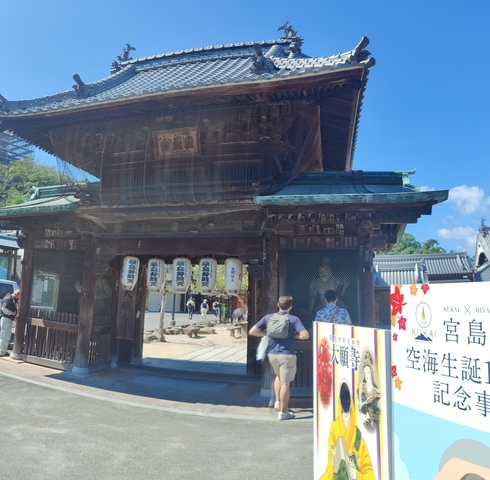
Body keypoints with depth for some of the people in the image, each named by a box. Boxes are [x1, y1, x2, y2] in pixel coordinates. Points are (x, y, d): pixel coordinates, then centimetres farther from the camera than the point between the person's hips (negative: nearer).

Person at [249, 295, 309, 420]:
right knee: (285, 383, 6)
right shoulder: (294, 319, -8)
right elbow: (305, 335, -18)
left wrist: (266, 334, 8)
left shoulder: (268, 317, 1)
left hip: (272, 354, 4)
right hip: (287, 354, -4)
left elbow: (252, 331, -1)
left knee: (278, 376, 29)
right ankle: (283, 412, 13)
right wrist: (295, 335, 0)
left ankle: (277, 402, 27)